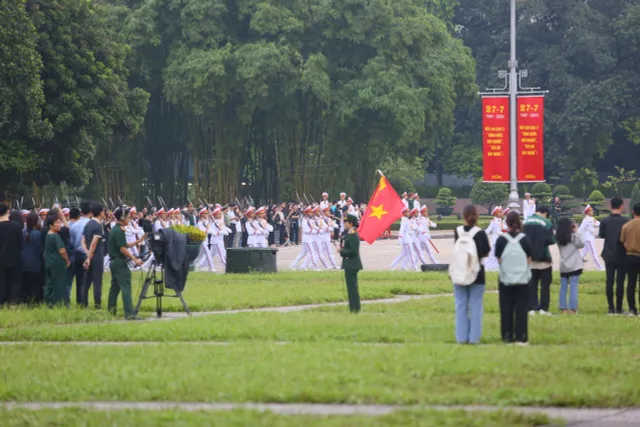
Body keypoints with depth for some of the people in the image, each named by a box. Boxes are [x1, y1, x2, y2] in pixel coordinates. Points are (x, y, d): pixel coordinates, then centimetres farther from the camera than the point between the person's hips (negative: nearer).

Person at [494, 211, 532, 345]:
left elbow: (499, 259, -3)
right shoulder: (524, 239, -6)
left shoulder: (501, 240, -8)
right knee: (521, 309, 4)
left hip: (506, 279, 0)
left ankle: (507, 337, 10)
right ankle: (521, 337, 2)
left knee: (506, 309, 8)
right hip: (522, 279, 0)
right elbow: (529, 260, -2)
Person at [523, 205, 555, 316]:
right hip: (543, 257, -4)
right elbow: (551, 240, -16)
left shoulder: (526, 222, 4)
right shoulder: (546, 223, -12)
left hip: (529, 258, 4)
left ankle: (532, 308, 5)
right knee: (545, 284, 4)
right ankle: (543, 308, 1)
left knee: (531, 284, 9)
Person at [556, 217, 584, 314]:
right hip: (574, 265, -4)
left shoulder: (558, 237, 4)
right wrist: (576, 232, -2)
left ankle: (563, 308, 8)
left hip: (563, 266, 4)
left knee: (563, 287, 9)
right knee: (573, 287, -4)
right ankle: (573, 308, -8)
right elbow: (581, 244, -4)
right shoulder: (573, 236, -10)